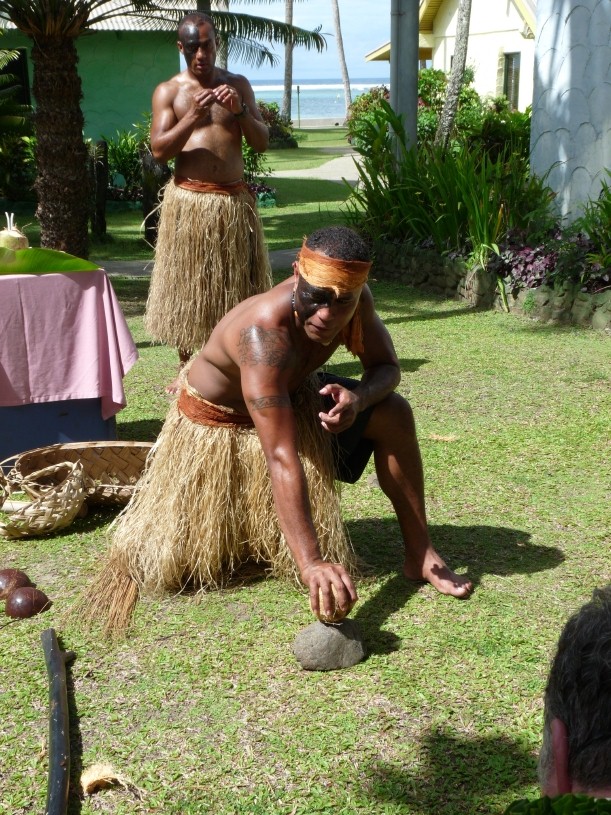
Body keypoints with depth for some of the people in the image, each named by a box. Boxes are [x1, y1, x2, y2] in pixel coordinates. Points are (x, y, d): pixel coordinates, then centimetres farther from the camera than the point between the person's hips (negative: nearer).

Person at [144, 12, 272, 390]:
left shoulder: (238, 85, 9)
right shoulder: (168, 91, 3)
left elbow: (263, 143, 4)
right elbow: (159, 150, -6)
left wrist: (240, 110, -14)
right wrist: (193, 115, -19)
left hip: (235, 199, 2)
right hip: (189, 201, -2)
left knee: (236, 282, 5)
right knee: (186, 285, 2)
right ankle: (187, 367, 13)